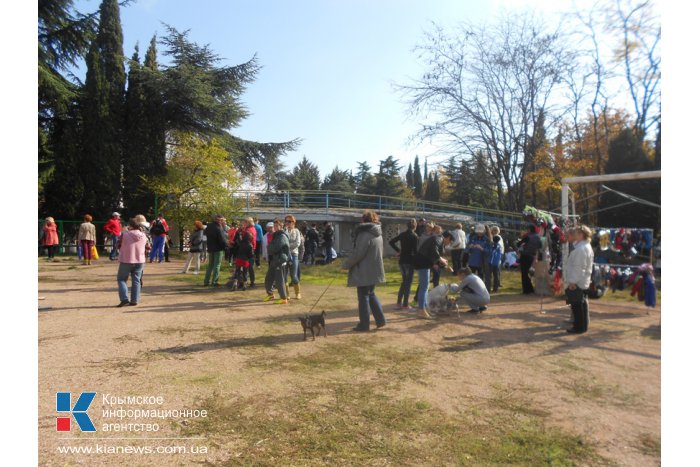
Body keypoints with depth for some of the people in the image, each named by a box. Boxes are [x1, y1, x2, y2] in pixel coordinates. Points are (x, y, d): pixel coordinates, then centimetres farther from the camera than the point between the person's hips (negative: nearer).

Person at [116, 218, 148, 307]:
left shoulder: (125, 234, -13)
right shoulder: (143, 235, -1)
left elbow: (118, 246, -1)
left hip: (126, 260, -4)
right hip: (140, 261, 4)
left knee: (121, 279, 11)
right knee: (136, 281, 10)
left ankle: (124, 299, -1)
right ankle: (134, 300, 10)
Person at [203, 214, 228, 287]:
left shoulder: (209, 226, 2)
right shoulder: (218, 229, -21)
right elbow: (222, 240, -19)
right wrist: (225, 246, -5)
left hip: (210, 248, 7)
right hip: (218, 249, -7)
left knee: (210, 264, 17)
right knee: (217, 265, 1)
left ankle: (206, 281, 18)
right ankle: (214, 282, 3)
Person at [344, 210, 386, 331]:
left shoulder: (365, 235, -19)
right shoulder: (378, 235, 10)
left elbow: (357, 254, -20)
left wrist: (346, 265, -8)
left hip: (365, 272, -8)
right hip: (375, 271, 9)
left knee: (363, 297, 2)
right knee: (371, 294, 21)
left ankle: (364, 325, 10)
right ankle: (380, 320, 20)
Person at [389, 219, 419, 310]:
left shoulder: (402, 234, 6)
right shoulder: (414, 236, -11)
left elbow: (391, 242, 7)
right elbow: (415, 250, -14)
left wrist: (398, 250, 9)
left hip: (401, 260, 6)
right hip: (410, 261, -6)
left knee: (404, 281, 18)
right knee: (408, 282, 3)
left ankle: (399, 303, 15)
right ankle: (405, 305, 5)